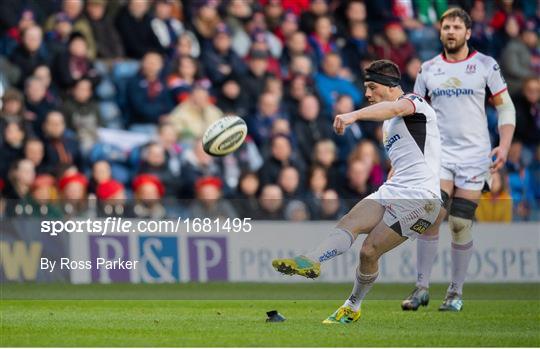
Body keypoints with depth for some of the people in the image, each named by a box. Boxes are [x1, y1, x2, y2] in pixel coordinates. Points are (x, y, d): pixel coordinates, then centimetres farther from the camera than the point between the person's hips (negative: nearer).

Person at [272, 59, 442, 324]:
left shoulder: (415, 103, -5)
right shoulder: (388, 124, 24)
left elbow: (396, 108, -30)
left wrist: (354, 115, -46)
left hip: (419, 197, -8)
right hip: (391, 192, 8)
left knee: (369, 250, -15)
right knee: (349, 222, -15)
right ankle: (311, 261, -25)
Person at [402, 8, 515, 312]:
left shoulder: (486, 65, 2)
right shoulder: (429, 69, 8)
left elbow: (506, 107, 5)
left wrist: (504, 145, -8)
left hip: (474, 155, -2)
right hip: (439, 152, 2)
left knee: (461, 224, -4)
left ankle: (456, 292, 8)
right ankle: (422, 288, -6)